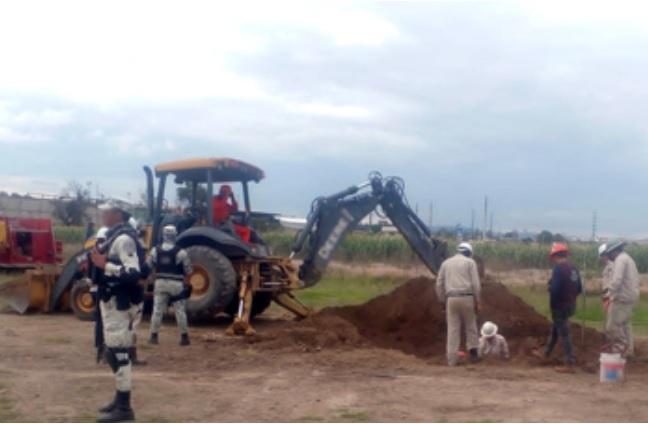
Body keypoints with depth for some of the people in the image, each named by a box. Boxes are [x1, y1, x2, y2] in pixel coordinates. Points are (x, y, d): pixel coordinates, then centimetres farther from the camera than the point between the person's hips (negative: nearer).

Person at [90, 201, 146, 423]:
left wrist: (104, 264, -27)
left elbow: (133, 272, -27)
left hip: (120, 304, -11)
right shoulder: (114, 237, 15)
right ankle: (120, 400, 27)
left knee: (119, 353, -7)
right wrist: (100, 261, 12)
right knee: (114, 353, 17)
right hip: (112, 302, 11)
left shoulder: (123, 239, -17)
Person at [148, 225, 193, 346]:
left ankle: (153, 336, 12)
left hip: (160, 283, 3)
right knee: (180, 311, 5)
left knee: (157, 310, 10)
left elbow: (148, 267, 7)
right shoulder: (181, 252, -11)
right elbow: (189, 270, -6)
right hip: (176, 284, -2)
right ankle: (184, 337, 9)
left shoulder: (155, 251, -2)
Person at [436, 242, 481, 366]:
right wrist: (477, 302, 1)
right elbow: (475, 283, -4)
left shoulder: (446, 263, 15)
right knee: (470, 326, 14)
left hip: (451, 299, 2)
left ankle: (452, 359, -1)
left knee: (453, 329, 2)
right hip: (466, 298, -2)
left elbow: (439, 285, 11)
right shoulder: (470, 262, 5)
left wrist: (443, 302, 16)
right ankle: (473, 353, 14)